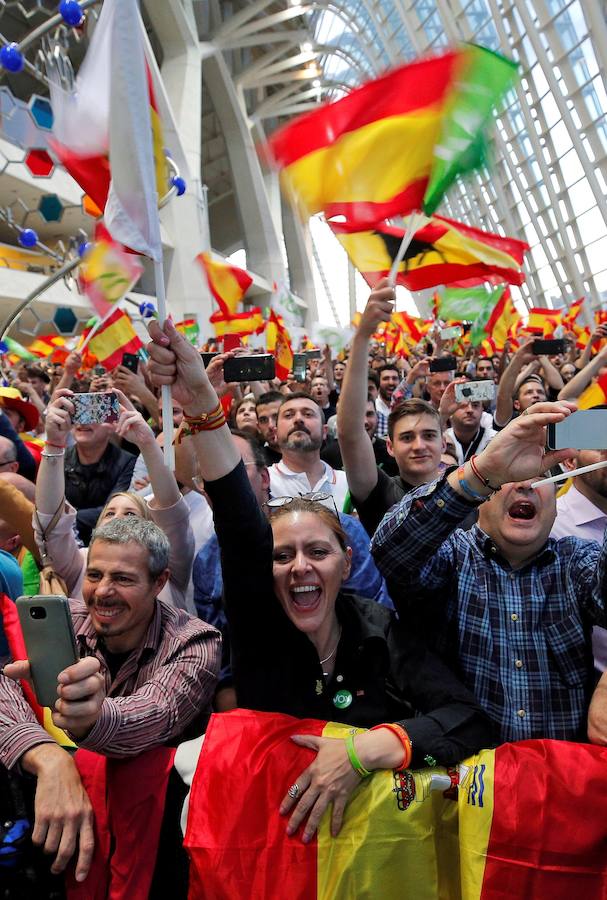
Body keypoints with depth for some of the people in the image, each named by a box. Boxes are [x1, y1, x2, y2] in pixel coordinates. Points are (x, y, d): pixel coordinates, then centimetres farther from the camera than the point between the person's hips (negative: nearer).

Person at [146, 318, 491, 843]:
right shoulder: (258, 625, -8)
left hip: (375, 814, 2)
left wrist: (371, 748, -29)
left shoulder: (381, 632, -8)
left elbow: (469, 718, -14)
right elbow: (239, 529, -22)